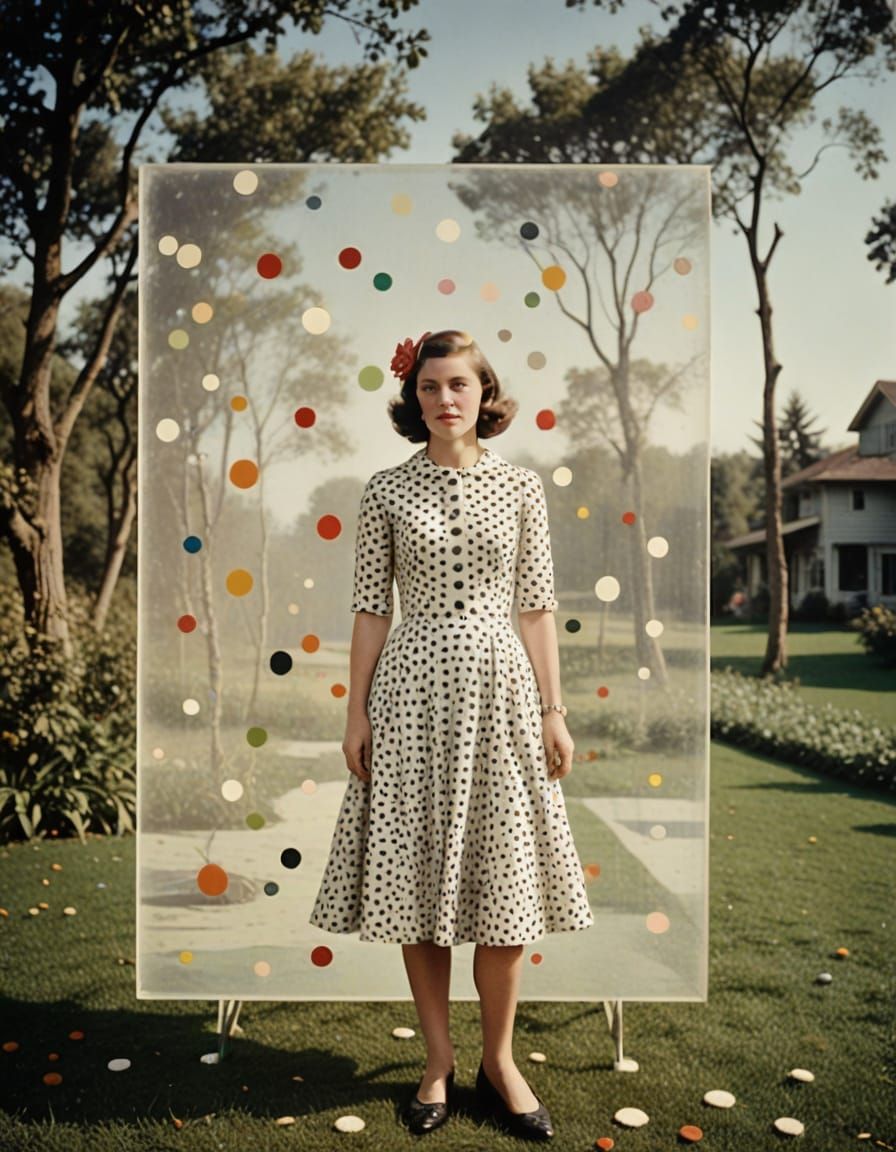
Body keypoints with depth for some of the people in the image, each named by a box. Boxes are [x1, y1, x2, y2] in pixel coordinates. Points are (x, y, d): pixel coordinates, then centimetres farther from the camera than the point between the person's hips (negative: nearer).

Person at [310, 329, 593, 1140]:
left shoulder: (521, 487, 4)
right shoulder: (387, 490, 2)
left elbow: (537, 608, 3)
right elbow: (371, 610, 2)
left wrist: (553, 709, 0)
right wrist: (356, 712, 0)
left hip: (499, 685, 1)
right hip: (414, 687, 0)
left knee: (505, 881, 6)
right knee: (417, 881, 6)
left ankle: (500, 1059, 27)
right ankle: (439, 1061, 26)